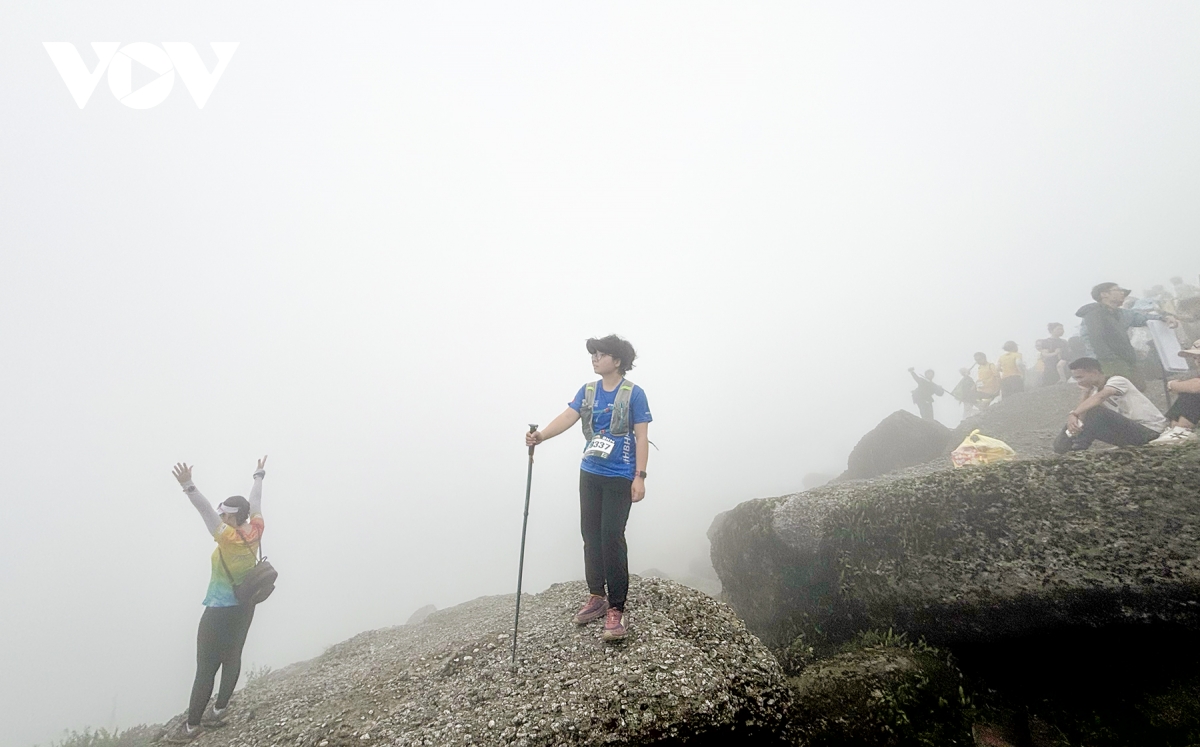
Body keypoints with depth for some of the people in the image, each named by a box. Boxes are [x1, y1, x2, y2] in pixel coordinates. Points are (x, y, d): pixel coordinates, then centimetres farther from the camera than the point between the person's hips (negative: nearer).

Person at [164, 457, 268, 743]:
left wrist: (188, 486, -45)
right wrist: (259, 476, 26)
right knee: (231, 659, 15)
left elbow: (205, 510, -35)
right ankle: (218, 711, 25)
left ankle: (191, 726, 6)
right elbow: (255, 501, 12)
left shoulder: (229, 537, -22)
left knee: (205, 667, -1)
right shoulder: (255, 531, -3)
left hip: (221, 611, -8)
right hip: (244, 608, 8)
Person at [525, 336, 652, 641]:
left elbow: (641, 437, -8)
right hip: (590, 473, 6)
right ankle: (597, 597, 23)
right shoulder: (587, 391, 7)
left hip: (620, 477, -5)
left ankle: (616, 609, -4)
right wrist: (541, 435, -24)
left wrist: (640, 477, -15)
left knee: (611, 535, -11)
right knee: (590, 534, 9)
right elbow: (568, 417, -7)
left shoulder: (633, 394, -7)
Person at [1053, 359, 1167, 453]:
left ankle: (1079, 446, -19)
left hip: (1149, 430, -9)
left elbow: (1099, 397, -38)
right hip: (1129, 429, 9)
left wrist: (1073, 414, -43)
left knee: (1095, 411, -28)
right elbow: (1081, 417, -5)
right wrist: (1086, 393, -16)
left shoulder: (1117, 381, -15)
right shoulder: (1094, 390, 7)